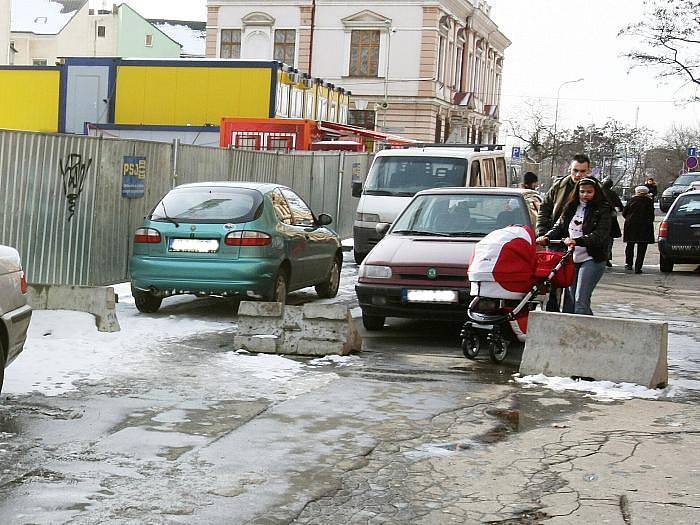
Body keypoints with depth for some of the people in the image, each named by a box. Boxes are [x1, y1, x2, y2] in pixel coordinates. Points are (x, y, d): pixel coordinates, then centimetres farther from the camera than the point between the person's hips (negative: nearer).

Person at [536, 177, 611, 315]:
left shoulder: (602, 210, -4)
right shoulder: (571, 208, 13)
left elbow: (600, 235, -17)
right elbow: (559, 227, 10)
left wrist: (577, 241, -31)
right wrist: (546, 237, -12)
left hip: (592, 260, -6)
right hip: (572, 259, 6)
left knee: (580, 302, -14)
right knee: (569, 302, 7)